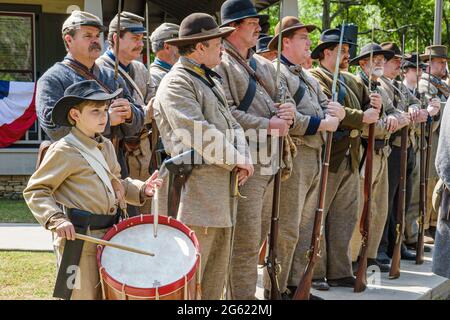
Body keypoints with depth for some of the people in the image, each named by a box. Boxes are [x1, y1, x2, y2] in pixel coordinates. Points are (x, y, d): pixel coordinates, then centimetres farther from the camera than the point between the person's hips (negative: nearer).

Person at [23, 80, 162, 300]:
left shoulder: (106, 146, 13)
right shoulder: (64, 151, -10)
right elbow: (34, 191, -9)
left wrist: (140, 189, 6)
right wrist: (57, 221, -22)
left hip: (107, 237, 8)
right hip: (78, 240, -8)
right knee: (83, 295, -3)